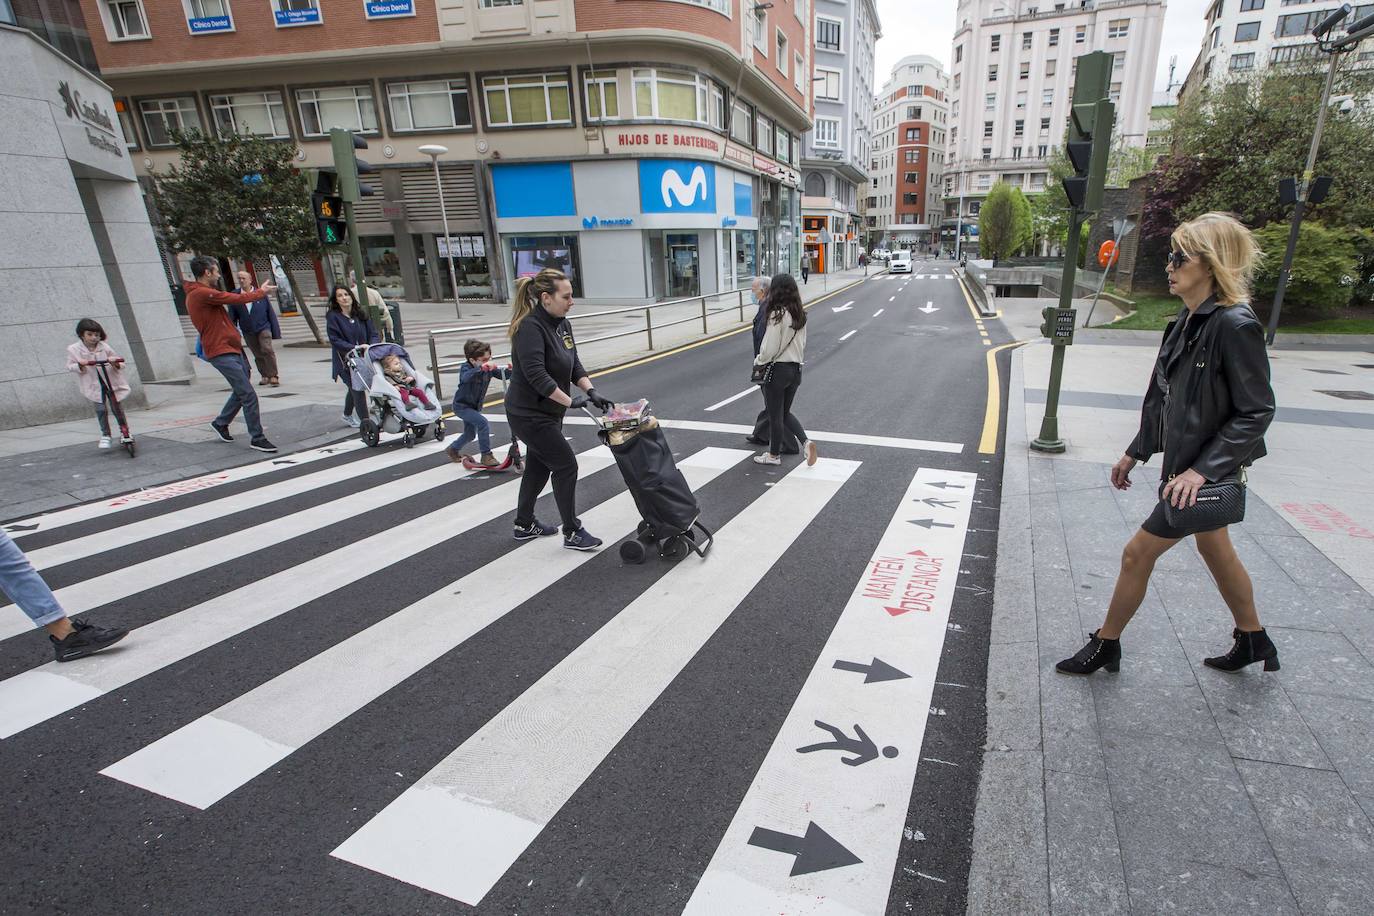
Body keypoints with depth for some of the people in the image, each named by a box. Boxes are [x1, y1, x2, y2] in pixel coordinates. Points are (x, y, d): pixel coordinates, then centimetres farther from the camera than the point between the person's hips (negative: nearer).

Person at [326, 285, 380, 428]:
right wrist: (355, 348, -24)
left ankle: (347, 415, 40)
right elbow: (335, 341, -13)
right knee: (357, 390, -9)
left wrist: (372, 346, -18)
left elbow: (373, 334, 3)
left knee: (354, 388, 18)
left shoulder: (361, 313, 5)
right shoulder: (333, 316, -7)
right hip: (345, 361, -5)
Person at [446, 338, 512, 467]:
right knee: (483, 423, -26)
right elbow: (465, 378, -47)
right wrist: (481, 368, -62)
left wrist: (509, 370, -38)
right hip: (461, 406, -7)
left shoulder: (489, 368, -9)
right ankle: (486, 456, -17)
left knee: (470, 434, 21)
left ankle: (453, 450, 47)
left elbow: (503, 375, -14)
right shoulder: (465, 368, -24)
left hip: (475, 406, 7)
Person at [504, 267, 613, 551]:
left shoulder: (562, 323, 3)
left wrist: (592, 392, -8)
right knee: (566, 466, -4)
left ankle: (524, 525, 35)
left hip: (547, 412, 9)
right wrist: (570, 401, -25)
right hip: (529, 415, -9)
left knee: (538, 468, 19)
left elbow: (574, 365, 6)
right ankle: (572, 533, 9)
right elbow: (536, 375, -30)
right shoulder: (530, 327, -23)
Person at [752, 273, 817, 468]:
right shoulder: (800, 314, 4)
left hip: (777, 370, -7)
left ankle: (774, 455, 22)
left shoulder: (777, 315, -19)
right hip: (796, 368, 8)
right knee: (785, 413, 21)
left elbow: (770, 348, -17)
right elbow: (802, 344, 12)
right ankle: (806, 442, 4)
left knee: (775, 415, 8)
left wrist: (758, 361, 0)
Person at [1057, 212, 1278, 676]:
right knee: (1215, 550, 23)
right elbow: (1163, 395, 11)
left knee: (1137, 553, 1)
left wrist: (1203, 469, -24)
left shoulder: (1235, 325, -22)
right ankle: (1253, 640, 45)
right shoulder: (1187, 321, 4)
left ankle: (1105, 646, 20)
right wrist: (1136, 452, 13)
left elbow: (1256, 412, -20)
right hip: (1188, 463, 9)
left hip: (1207, 472, -9)